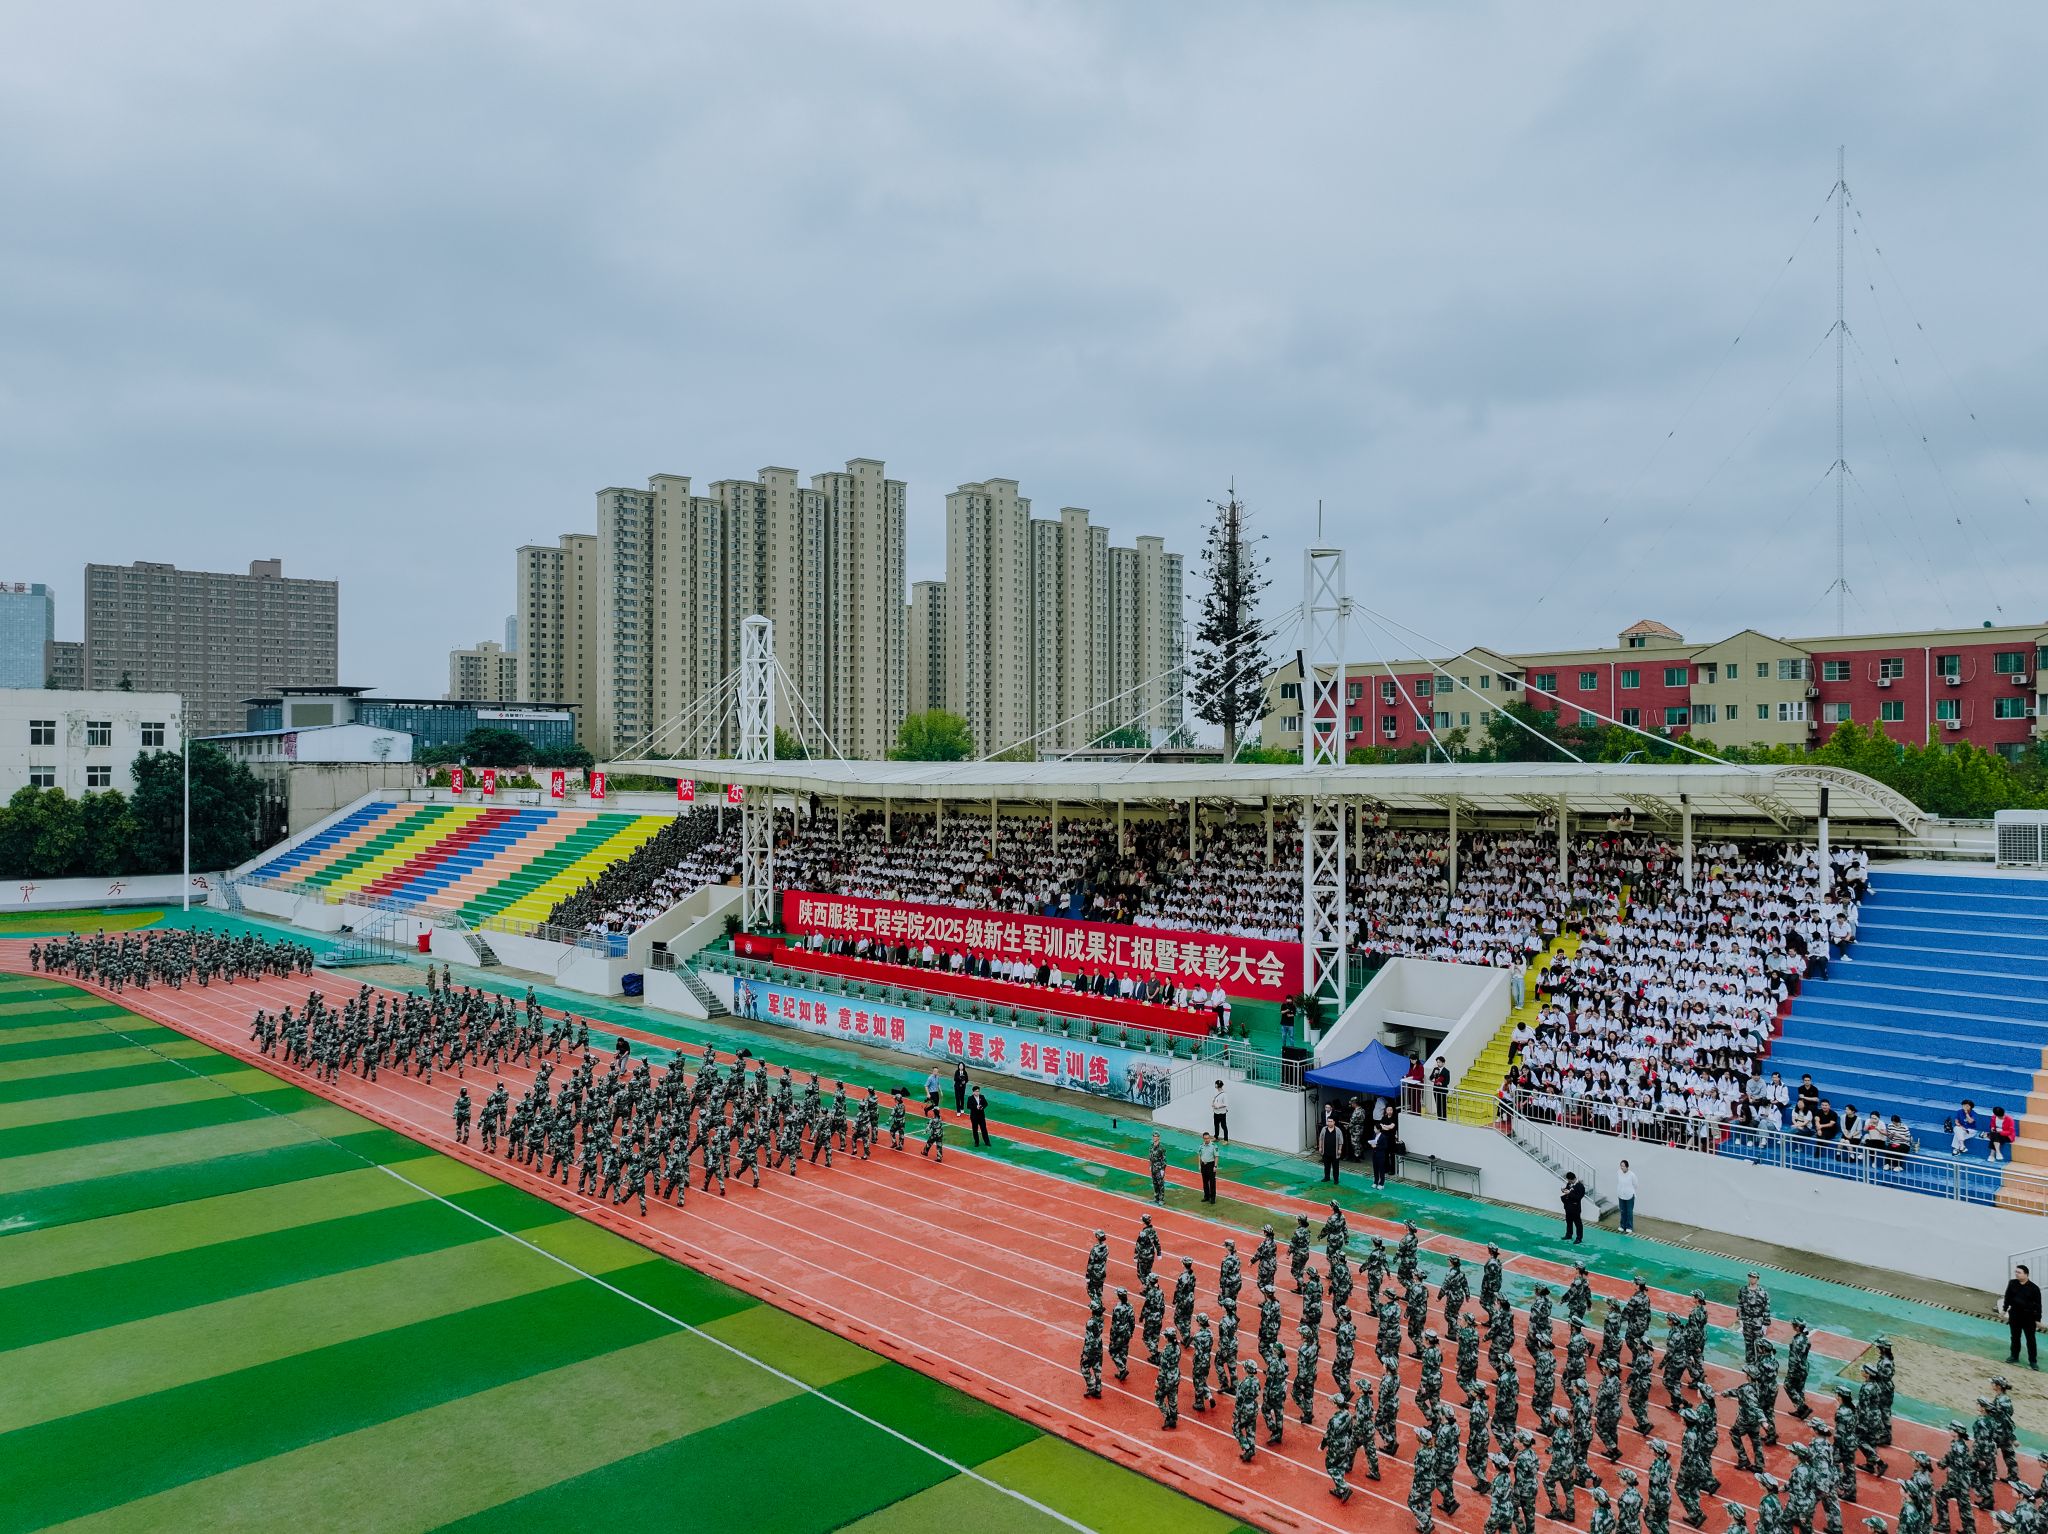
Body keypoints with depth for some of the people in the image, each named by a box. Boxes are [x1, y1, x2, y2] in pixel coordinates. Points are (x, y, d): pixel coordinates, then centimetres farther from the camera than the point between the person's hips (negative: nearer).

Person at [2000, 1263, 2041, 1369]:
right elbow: (2007, 1297, 8)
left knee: (2030, 1339, 3)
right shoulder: (2012, 1283, -4)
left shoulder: (2034, 1288, -13)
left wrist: (2038, 1319, -7)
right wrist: (2004, 1309, 8)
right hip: (2014, 1315, 3)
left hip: (2028, 1317, -3)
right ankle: (2014, 1356, 28)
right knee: (2015, 1337, 15)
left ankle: (2033, 1361, 14)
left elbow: (2038, 1304, -8)